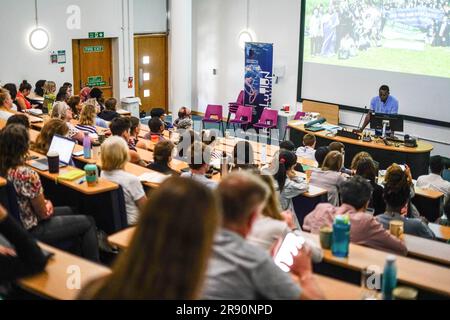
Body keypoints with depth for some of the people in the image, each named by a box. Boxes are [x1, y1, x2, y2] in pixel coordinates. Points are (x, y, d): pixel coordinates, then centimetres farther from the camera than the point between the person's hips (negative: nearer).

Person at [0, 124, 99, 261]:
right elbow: (44, 213, -19)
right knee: (87, 222, 6)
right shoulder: (27, 174, -33)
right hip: (32, 230, -9)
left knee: (69, 211, 28)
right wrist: (48, 204, 0)